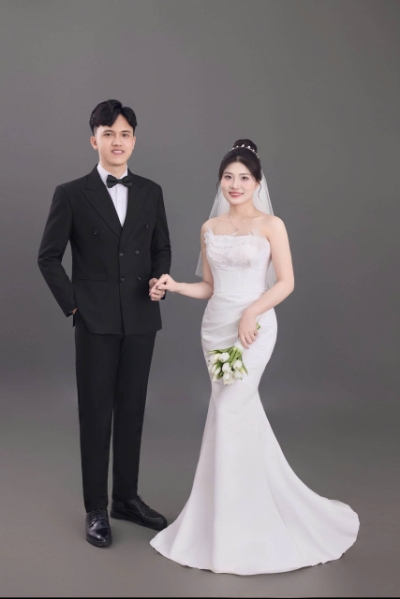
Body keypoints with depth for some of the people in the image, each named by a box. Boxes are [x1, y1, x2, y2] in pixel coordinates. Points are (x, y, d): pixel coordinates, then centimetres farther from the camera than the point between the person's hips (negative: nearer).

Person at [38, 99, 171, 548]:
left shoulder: (151, 192, 7)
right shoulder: (71, 194, -3)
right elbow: (48, 257, 0)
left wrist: (159, 281, -4)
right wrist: (72, 304, -5)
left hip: (140, 321, 3)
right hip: (96, 322, -3)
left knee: (131, 411, 12)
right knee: (96, 414, 4)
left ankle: (126, 498, 27)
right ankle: (96, 509, 17)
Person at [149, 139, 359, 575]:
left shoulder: (271, 225, -3)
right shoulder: (210, 228, 11)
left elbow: (286, 282, -7)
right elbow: (209, 287, 13)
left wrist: (251, 313, -19)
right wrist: (174, 285, -4)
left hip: (252, 326, -5)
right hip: (215, 326, 5)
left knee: (228, 415, -9)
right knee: (243, 412, 9)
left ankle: (227, 527, 5)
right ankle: (274, 504, 27)